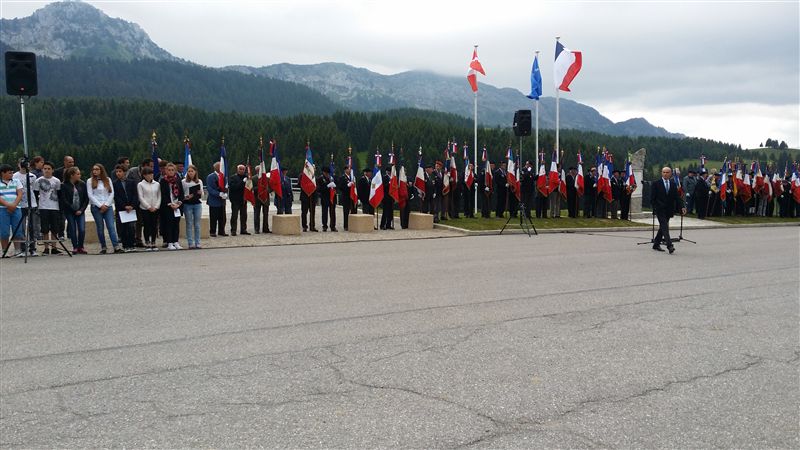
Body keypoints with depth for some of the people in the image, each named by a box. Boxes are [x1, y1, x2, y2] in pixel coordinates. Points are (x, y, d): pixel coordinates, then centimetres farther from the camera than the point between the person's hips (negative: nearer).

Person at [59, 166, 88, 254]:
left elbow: (86, 199, 6)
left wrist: (81, 210, -4)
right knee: (73, 230, 0)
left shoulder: (82, 184, 5)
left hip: (80, 211, 2)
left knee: (82, 229, -6)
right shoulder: (64, 185, -4)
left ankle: (80, 247, 9)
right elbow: (64, 200, -7)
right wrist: (74, 210, -9)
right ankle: (75, 247, 12)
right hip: (69, 211, -2)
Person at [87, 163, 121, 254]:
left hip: (108, 207, 1)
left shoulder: (108, 180, 11)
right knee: (100, 228, 2)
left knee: (111, 226, -8)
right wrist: (100, 205, -9)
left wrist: (106, 204, -6)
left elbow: (112, 193, 6)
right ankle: (103, 247, 7)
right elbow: (90, 195, -1)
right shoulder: (90, 181, 6)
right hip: (96, 207, -1)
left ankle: (116, 246, -16)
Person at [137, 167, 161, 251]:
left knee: (154, 226, 4)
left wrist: (156, 206, -5)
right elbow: (141, 197, -5)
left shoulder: (157, 184, 7)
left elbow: (159, 196, 7)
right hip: (145, 208, -2)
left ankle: (153, 243, 12)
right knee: (147, 226, 1)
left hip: (155, 208, 3)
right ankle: (147, 244, 8)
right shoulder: (140, 185, 0)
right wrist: (149, 207, -10)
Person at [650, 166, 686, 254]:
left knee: (663, 227, 12)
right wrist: (655, 208, -12)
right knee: (665, 227, -14)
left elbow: (677, 197, 8)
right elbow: (652, 198, -4)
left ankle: (656, 244, 23)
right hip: (660, 209, -5)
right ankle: (669, 246, -21)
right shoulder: (656, 183, -2)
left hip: (669, 210, 5)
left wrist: (682, 207, -3)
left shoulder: (673, 184, 11)